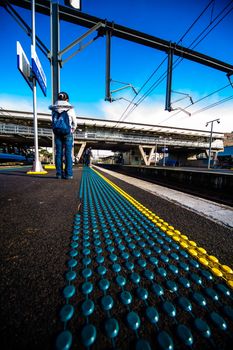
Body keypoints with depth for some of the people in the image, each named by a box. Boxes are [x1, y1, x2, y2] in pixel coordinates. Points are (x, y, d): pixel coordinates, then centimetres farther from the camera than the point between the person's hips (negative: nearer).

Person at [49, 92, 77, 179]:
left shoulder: (54, 109, 8)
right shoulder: (70, 108, 1)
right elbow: (74, 123, 7)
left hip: (57, 133, 3)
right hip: (68, 133, -2)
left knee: (58, 153, 2)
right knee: (68, 154, -4)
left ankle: (59, 173, 2)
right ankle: (68, 174, -6)